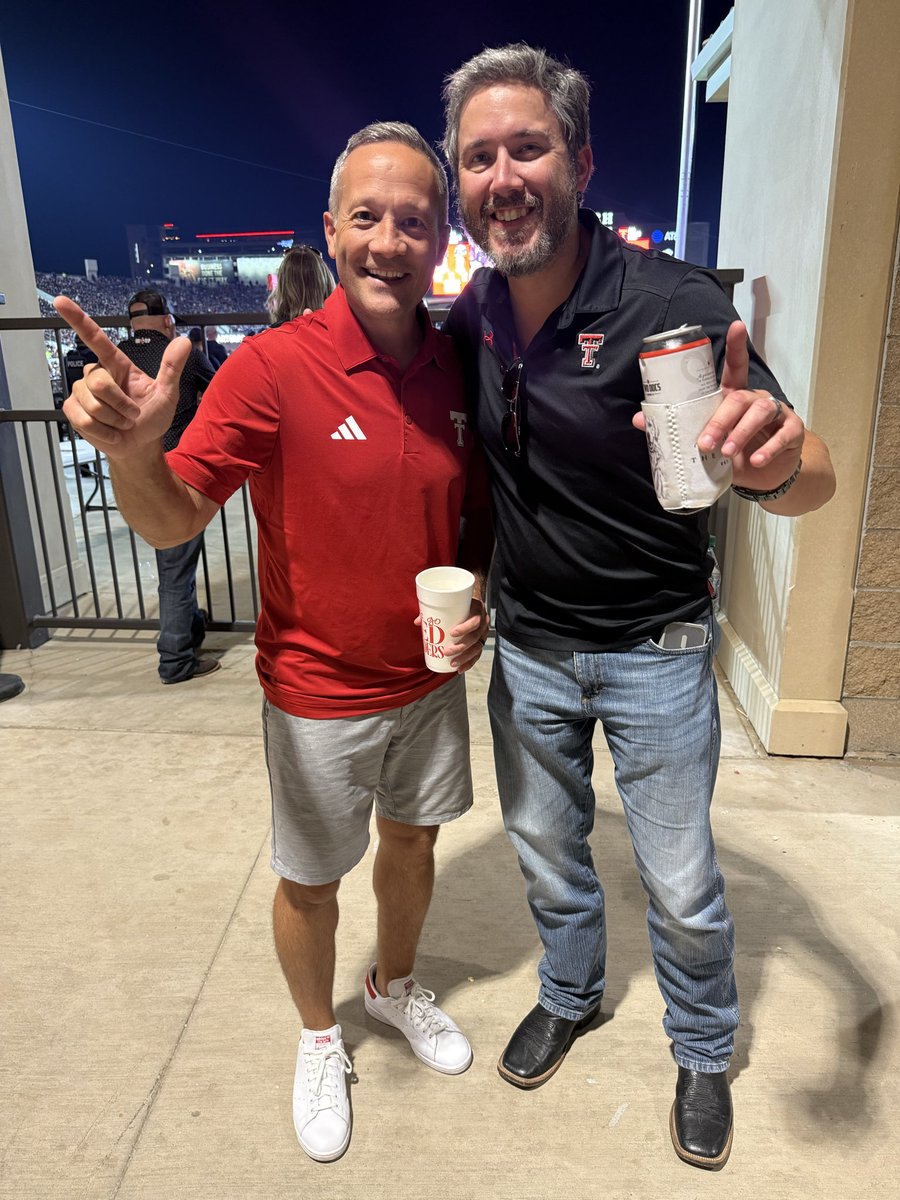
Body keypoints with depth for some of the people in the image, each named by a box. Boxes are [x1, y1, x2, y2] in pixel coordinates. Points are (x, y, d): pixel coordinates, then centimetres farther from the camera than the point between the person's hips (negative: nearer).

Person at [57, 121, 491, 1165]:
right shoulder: (272, 366, -18)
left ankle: (395, 985, 55)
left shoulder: (457, 365, -4)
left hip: (432, 680, 5)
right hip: (320, 694, -4)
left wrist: (477, 603, -9)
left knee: (413, 840, 24)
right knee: (309, 880, 15)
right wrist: (132, 449, -40)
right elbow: (172, 521, -19)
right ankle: (319, 1037, 47)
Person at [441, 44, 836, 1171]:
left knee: (682, 886, 11)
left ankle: (704, 1051, 43)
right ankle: (570, 993, 52)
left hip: (653, 652, -4)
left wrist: (774, 464, -44)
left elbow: (813, 478, -20)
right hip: (527, 645, 4)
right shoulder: (466, 317, -4)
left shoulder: (672, 302, -19)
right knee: (546, 848, 22)